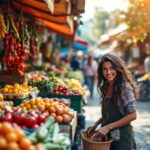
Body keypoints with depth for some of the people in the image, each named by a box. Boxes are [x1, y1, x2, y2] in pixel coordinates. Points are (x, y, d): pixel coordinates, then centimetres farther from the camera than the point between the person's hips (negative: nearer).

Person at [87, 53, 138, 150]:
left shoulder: (125, 87, -16)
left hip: (121, 137, -6)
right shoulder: (105, 88, 5)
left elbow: (132, 115, -19)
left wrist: (108, 127, -19)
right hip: (107, 136, 7)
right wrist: (96, 124, 1)